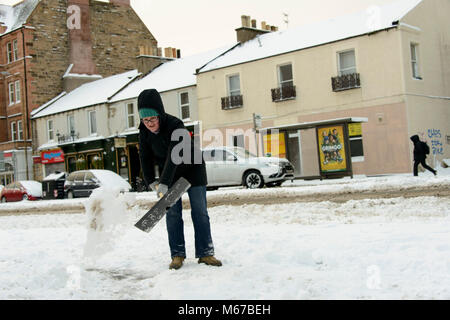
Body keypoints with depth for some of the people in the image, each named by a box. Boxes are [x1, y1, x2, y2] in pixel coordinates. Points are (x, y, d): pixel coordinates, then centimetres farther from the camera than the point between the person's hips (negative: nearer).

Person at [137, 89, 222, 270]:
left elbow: (174, 157, -39)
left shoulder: (175, 126, -31)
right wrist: (151, 182, -10)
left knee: (199, 212, -2)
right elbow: (145, 157, -3)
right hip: (168, 174, 4)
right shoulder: (144, 130, -12)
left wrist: (164, 183, -45)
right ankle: (177, 255, 4)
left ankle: (205, 253, 5)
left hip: (192, 169, -4)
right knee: (172, 214, -2)